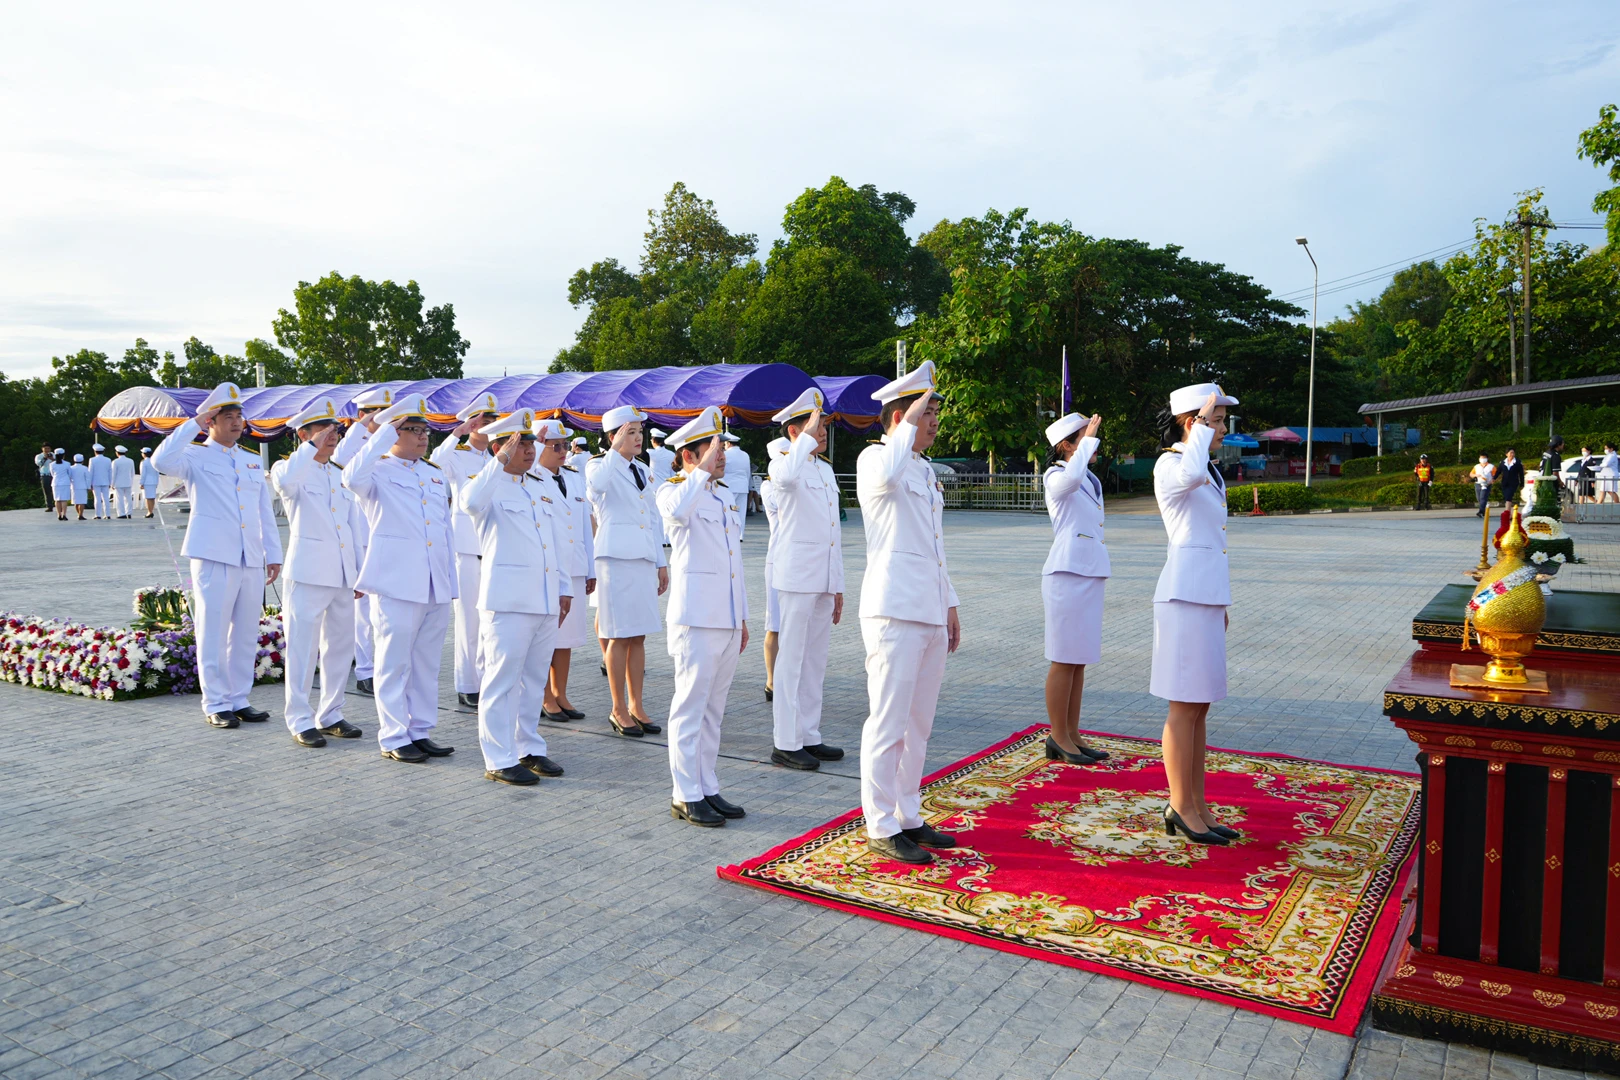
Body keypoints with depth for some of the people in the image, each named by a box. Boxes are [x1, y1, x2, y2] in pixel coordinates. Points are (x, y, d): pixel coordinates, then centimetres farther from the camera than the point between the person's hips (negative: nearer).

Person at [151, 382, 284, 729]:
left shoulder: (253, 462, 18)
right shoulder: (196, 457, 2)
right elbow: (162, 460, -20)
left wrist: (274, 553, 14)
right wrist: (195, 423, -15)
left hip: (252, 560, 5)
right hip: (213, 557, -5)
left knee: (246, 634, 9)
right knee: (213, 633, -1)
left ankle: (239, 700, 18)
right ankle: (215, 704, 8)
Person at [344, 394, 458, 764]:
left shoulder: (436, 476, 19)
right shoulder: (378, 471, 0)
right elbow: (352, 477, -25)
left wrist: (451, 584, 16)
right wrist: (385, 431, -19)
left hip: (436, 587, 6)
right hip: (396, 583, -6)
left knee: (427, 663, 11)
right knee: (395, 662, -1)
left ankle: (420, 731, 19)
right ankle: (393, 738, 8)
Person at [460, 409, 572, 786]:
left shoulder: (542, 487, 18)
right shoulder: (489, 486, -3)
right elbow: (470, 503, -28)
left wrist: (565, 587, 19)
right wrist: (501, 461, -29)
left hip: (546, 600, 7)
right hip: (507, 599, -7)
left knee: (534, 679, 13)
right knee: (502, 680, -3)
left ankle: (529, 749, 24)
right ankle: (499, 760, 4)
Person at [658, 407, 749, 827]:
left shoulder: (724, 496, 18)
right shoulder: (673, 489, -5)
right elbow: (677, 510, -33)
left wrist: (743, 617, 20)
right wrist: (703, 469, -23)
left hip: (728, 619, 8)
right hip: (696, 618, -8)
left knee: (714, 709, 13)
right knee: (690, 708, -1)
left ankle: (709, 789, 22)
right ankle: (686, 796, 7)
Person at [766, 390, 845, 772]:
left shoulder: (826, 470, 18)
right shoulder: (782, 464, -7)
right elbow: (788, 475, -36)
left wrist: (838, 586, 17)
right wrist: (808, 435, -23)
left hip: (824, 579, 8)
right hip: (796, 577, -8)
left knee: (815, 660, 12)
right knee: (790, 659, -3)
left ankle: (809, 736, 22)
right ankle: (785, 744, 4)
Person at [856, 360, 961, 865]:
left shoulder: (926, 471, 21)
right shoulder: (874, 458, -6)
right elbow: (887, 475, -34)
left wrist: (950, 605, 22)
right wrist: (912, 417, -21)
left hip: (930, 612, 9)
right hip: (894, 610, -9)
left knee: (918, 724, 14)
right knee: (888, 724, -4)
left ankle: (908, 817, 25)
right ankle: (881, 828, 6)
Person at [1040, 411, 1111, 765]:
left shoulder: (1090, 480, 17)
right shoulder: (1055, 476, -9)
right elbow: (1072, 477, -33)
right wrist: (1089, 438, -21)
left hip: (1090, 574, 9)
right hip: (1067, 574, -8)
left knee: (1079, 660, 11)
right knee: (1064, 660, -3)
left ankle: (1072, 735, 18)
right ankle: (1058, 738, 5)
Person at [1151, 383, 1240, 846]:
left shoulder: (1208, 469, 19)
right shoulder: (1170, 464, -9)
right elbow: (1191, 475, -36)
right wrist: (1204, 424, -20)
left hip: (1207, 594, 9)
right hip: (1184, 595, -9)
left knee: (1199, 706, 11)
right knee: (1185, 707, -4)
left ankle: (1197, 806, 19)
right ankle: (1180, 808, 5)